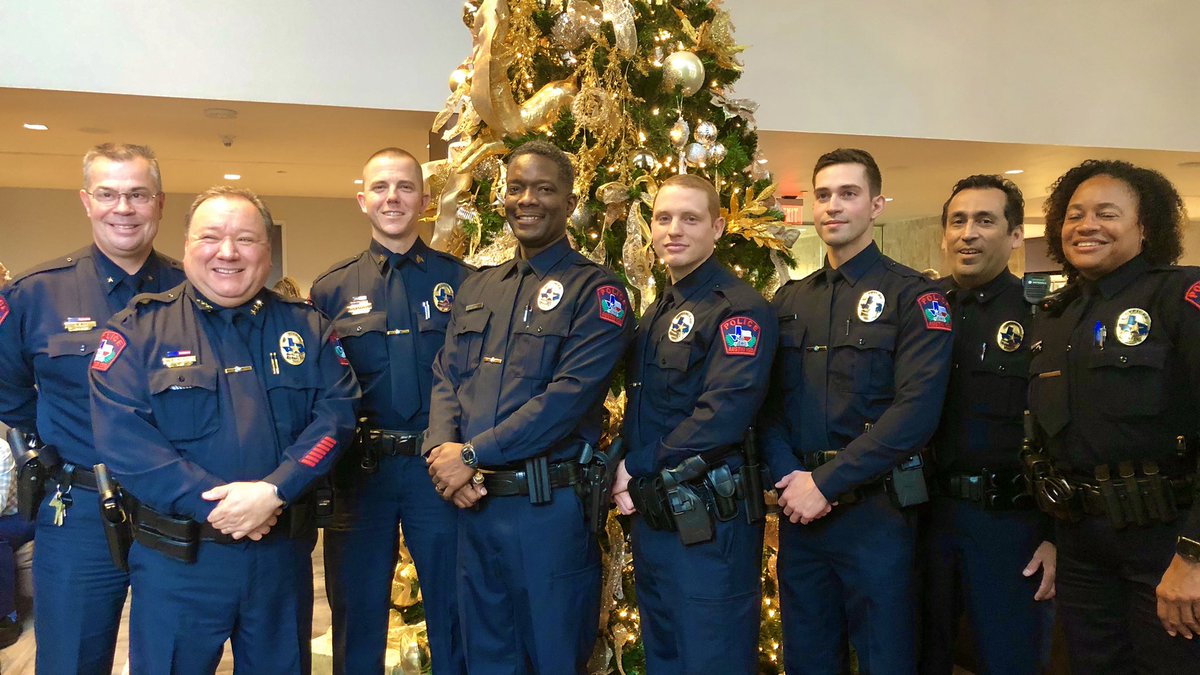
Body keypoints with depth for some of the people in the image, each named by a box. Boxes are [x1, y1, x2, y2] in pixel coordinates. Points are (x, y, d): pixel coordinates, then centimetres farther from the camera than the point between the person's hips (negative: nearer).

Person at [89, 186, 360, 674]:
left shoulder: (307, 328, 4)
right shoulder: (139, 330, -2)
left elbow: (335, 414, -6)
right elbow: (120, 434, -12)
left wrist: (273, 490, -21)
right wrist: (212, 504, -20)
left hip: (283, 555, 2)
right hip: (176, 560, -2)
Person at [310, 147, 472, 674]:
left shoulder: (459, 281, 3)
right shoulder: (331, 290, 6)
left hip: (440, 468, -1)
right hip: (359, 472, 1)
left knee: (453, 617, 10)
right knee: (358, 620, 15)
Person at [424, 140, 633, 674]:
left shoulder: (595, 290, -6)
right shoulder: (476, 288, 14)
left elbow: (570, 395, -18)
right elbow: (446, 379, 9)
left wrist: (472, 454, -18)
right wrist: (441, 449, -11)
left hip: (549, 505, -5)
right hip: (472, 502, 6)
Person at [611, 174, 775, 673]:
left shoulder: (739, 308, -12)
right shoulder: (657, 313, 15)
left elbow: (723, 416, -24)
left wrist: (638, 467, -15)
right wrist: (621, 473, 0)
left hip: (709, 523, -8)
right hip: (651, 516, 9)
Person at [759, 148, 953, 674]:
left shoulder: (913, 296, -5)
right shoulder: (789, 301, 11)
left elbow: (916, 410, -17)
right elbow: (769, 402, 6)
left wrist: (826, 482, -18)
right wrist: (789, 478, -11)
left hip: (875, 510, -4)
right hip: (799, 509, 5)